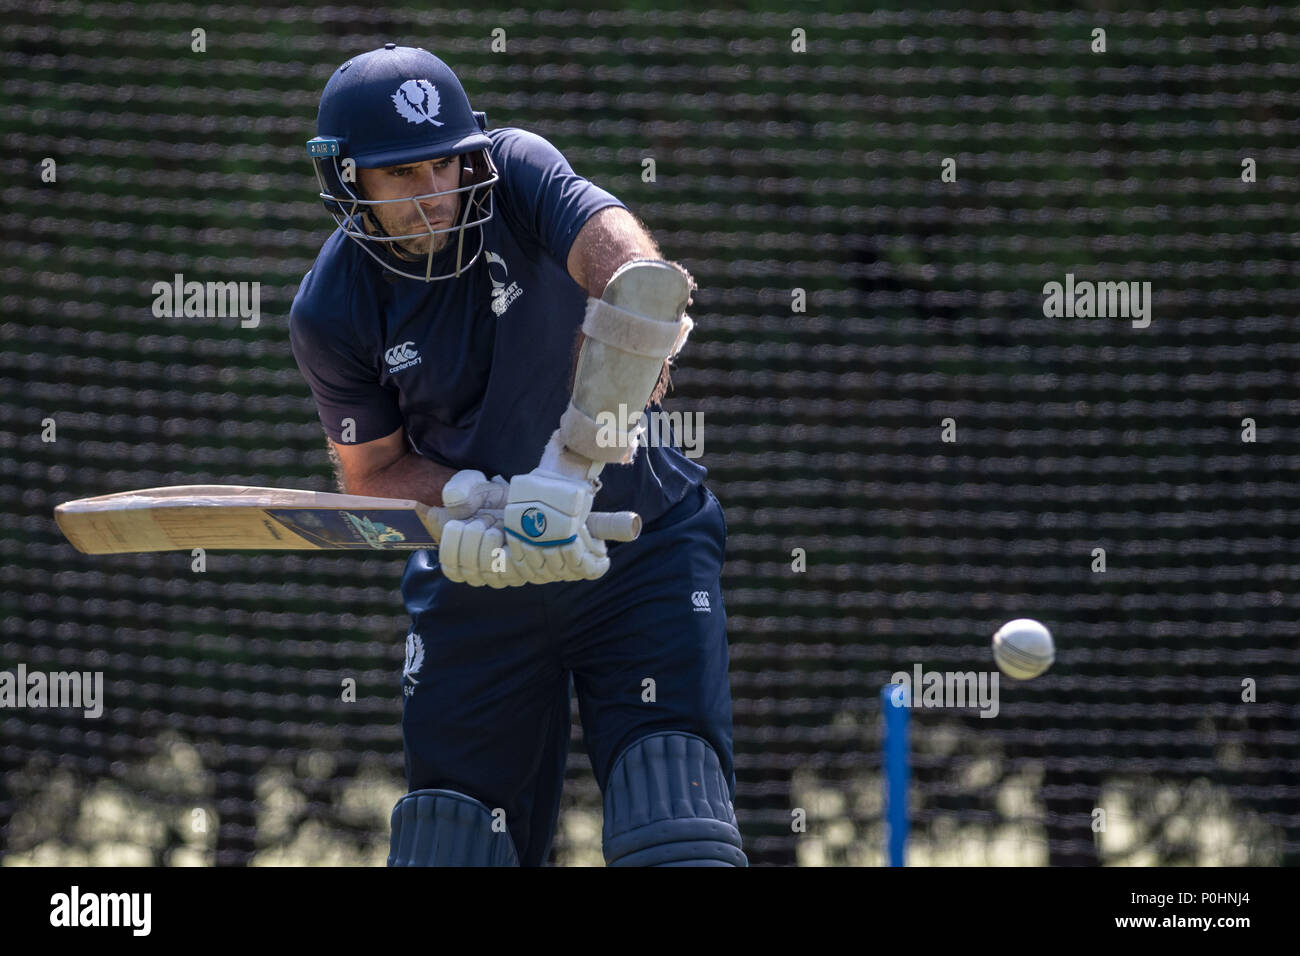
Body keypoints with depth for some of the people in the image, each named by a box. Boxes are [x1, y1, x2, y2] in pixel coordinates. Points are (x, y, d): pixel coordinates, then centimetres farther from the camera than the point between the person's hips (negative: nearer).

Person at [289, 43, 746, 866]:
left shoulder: (515, 175, -18)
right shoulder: (331, 313, -10)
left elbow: (644, 282, -35)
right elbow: (374, 471, 1)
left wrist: (572, 469, -41)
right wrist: (473, 503, -22)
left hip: (639, 543, -2)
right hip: (477, 575, 2)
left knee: (676, 827, -15)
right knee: (453, 839, 2)